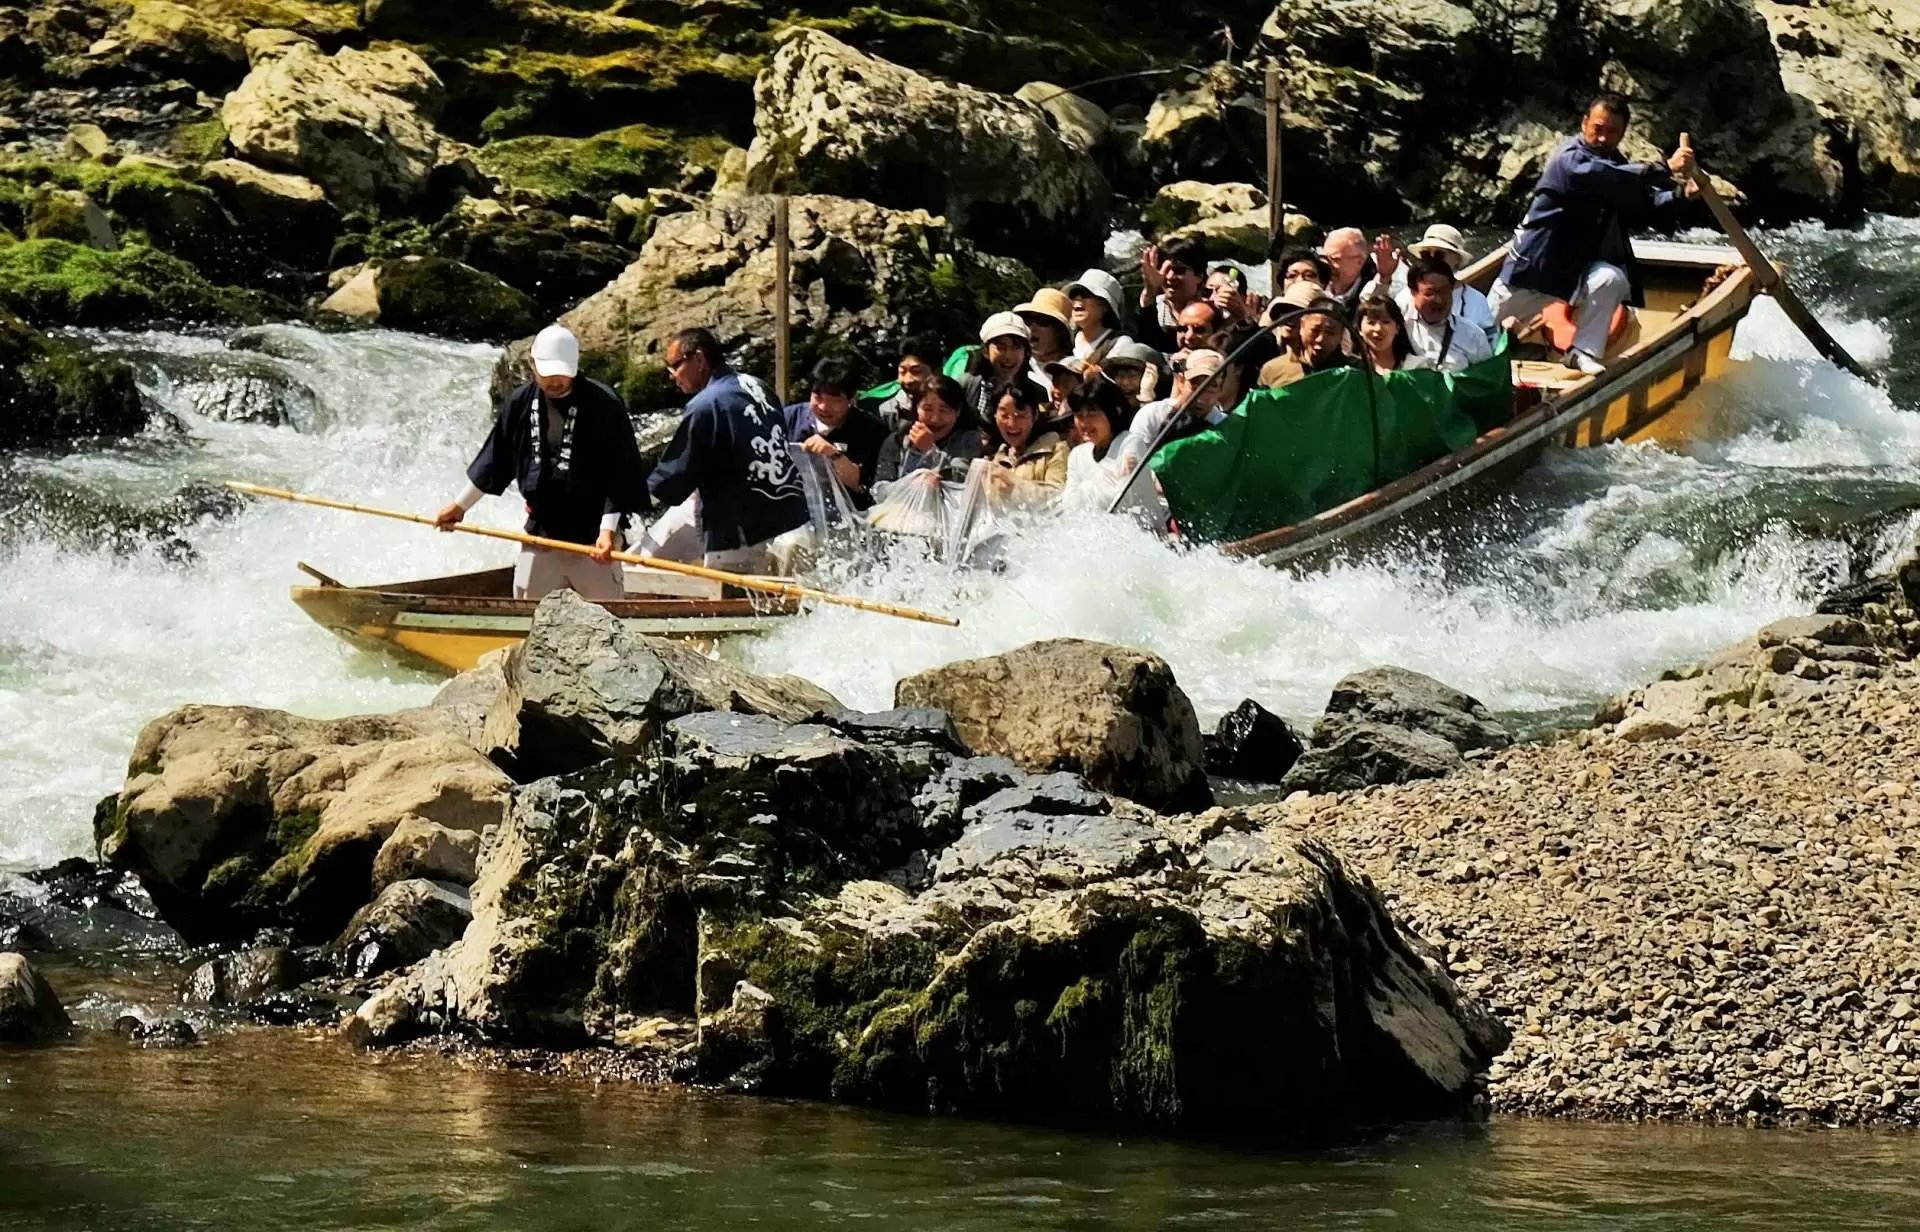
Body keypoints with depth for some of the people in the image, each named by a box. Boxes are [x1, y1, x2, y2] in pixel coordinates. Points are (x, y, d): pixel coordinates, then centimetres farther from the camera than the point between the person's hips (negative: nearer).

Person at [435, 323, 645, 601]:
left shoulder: (604, 406, -13)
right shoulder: (520, 403, 1)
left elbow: (620, 476, -13)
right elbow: (496, 460, 14)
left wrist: (608, 530, -21)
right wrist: (461, 506, 19)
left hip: (592, 538, -4)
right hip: (540, 533, 4)